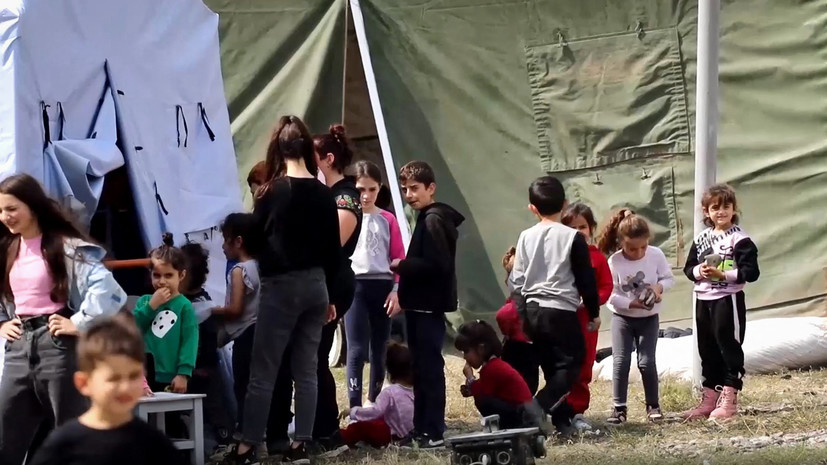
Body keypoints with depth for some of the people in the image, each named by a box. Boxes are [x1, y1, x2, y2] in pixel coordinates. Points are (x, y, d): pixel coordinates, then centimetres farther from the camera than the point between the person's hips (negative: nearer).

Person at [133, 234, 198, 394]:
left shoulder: (184, 306, -3)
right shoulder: (144, 301, 10)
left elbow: (189, 342, -8)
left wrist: (183, 374, -14)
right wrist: (151, 307, -9)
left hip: (172, 380, -4)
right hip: (146, 377, 4)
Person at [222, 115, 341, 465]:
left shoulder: (273, 191, -10)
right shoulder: (324, 193, 3)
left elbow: (254, 238, 0)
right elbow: (333, 250, 7)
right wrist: (329, 297, 16)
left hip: (282, 286, -5)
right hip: (316, 285, 5)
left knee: (263, 372, -1)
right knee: (306, 371, 9)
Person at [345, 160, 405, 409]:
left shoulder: (387, 219, 8)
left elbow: (399, 258, 7)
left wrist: (396, 291, -1)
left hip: (382, 286, 3)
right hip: (354, 285, -3)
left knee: (379, 350, 10)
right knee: (357, 349, -8)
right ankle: (355, 408, -9)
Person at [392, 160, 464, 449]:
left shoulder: (433, 220, -14)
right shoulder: (428, 218, 17)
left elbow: (438, 264, -23)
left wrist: (402, 266, -15)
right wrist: (406, 267, 5)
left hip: (428, 306, -10)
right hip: (422, 304, 10)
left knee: (430, 367, -9)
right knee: (421, 368, 12)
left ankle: (434, 432, -8)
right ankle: (422, 429, 17)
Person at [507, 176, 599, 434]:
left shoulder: (526, 238, 4)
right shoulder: (572, 238, -7)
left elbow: (516, 282, 6)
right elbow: (586, 280, -3)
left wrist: (523, 315, 14)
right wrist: (594, 313, 9)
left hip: (533, 311, 5)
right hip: (562, 311, -5)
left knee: (552, 369, 14)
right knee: (570, 365, -1)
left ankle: (562, 420, 12)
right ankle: (537, 409, -18)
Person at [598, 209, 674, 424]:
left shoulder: (656, 255, -11)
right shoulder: (614, 262, -16)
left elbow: (669, 278, 0)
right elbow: (610, 294, -15)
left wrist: (659, 287, -21)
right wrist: (631, 304, -27)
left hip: (649, 318, 0)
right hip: (622, 317, 0)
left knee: (647, 362, -4)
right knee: (620, 361, -6)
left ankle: (653, 405, 11)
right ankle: (619, 408, -1)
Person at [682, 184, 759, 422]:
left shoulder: (740, 239, -9)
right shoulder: (701, 238, 10)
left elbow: (751, 272, -14)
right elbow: (688, 268, 13)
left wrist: (724, 274, -20)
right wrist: (699, 271, -9)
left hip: (728, 300, -6)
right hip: (703, 300, 6)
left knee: (729, 347, -2)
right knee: (707, 350, 12)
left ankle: (729, 399, 2)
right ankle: (709, 398, 21)